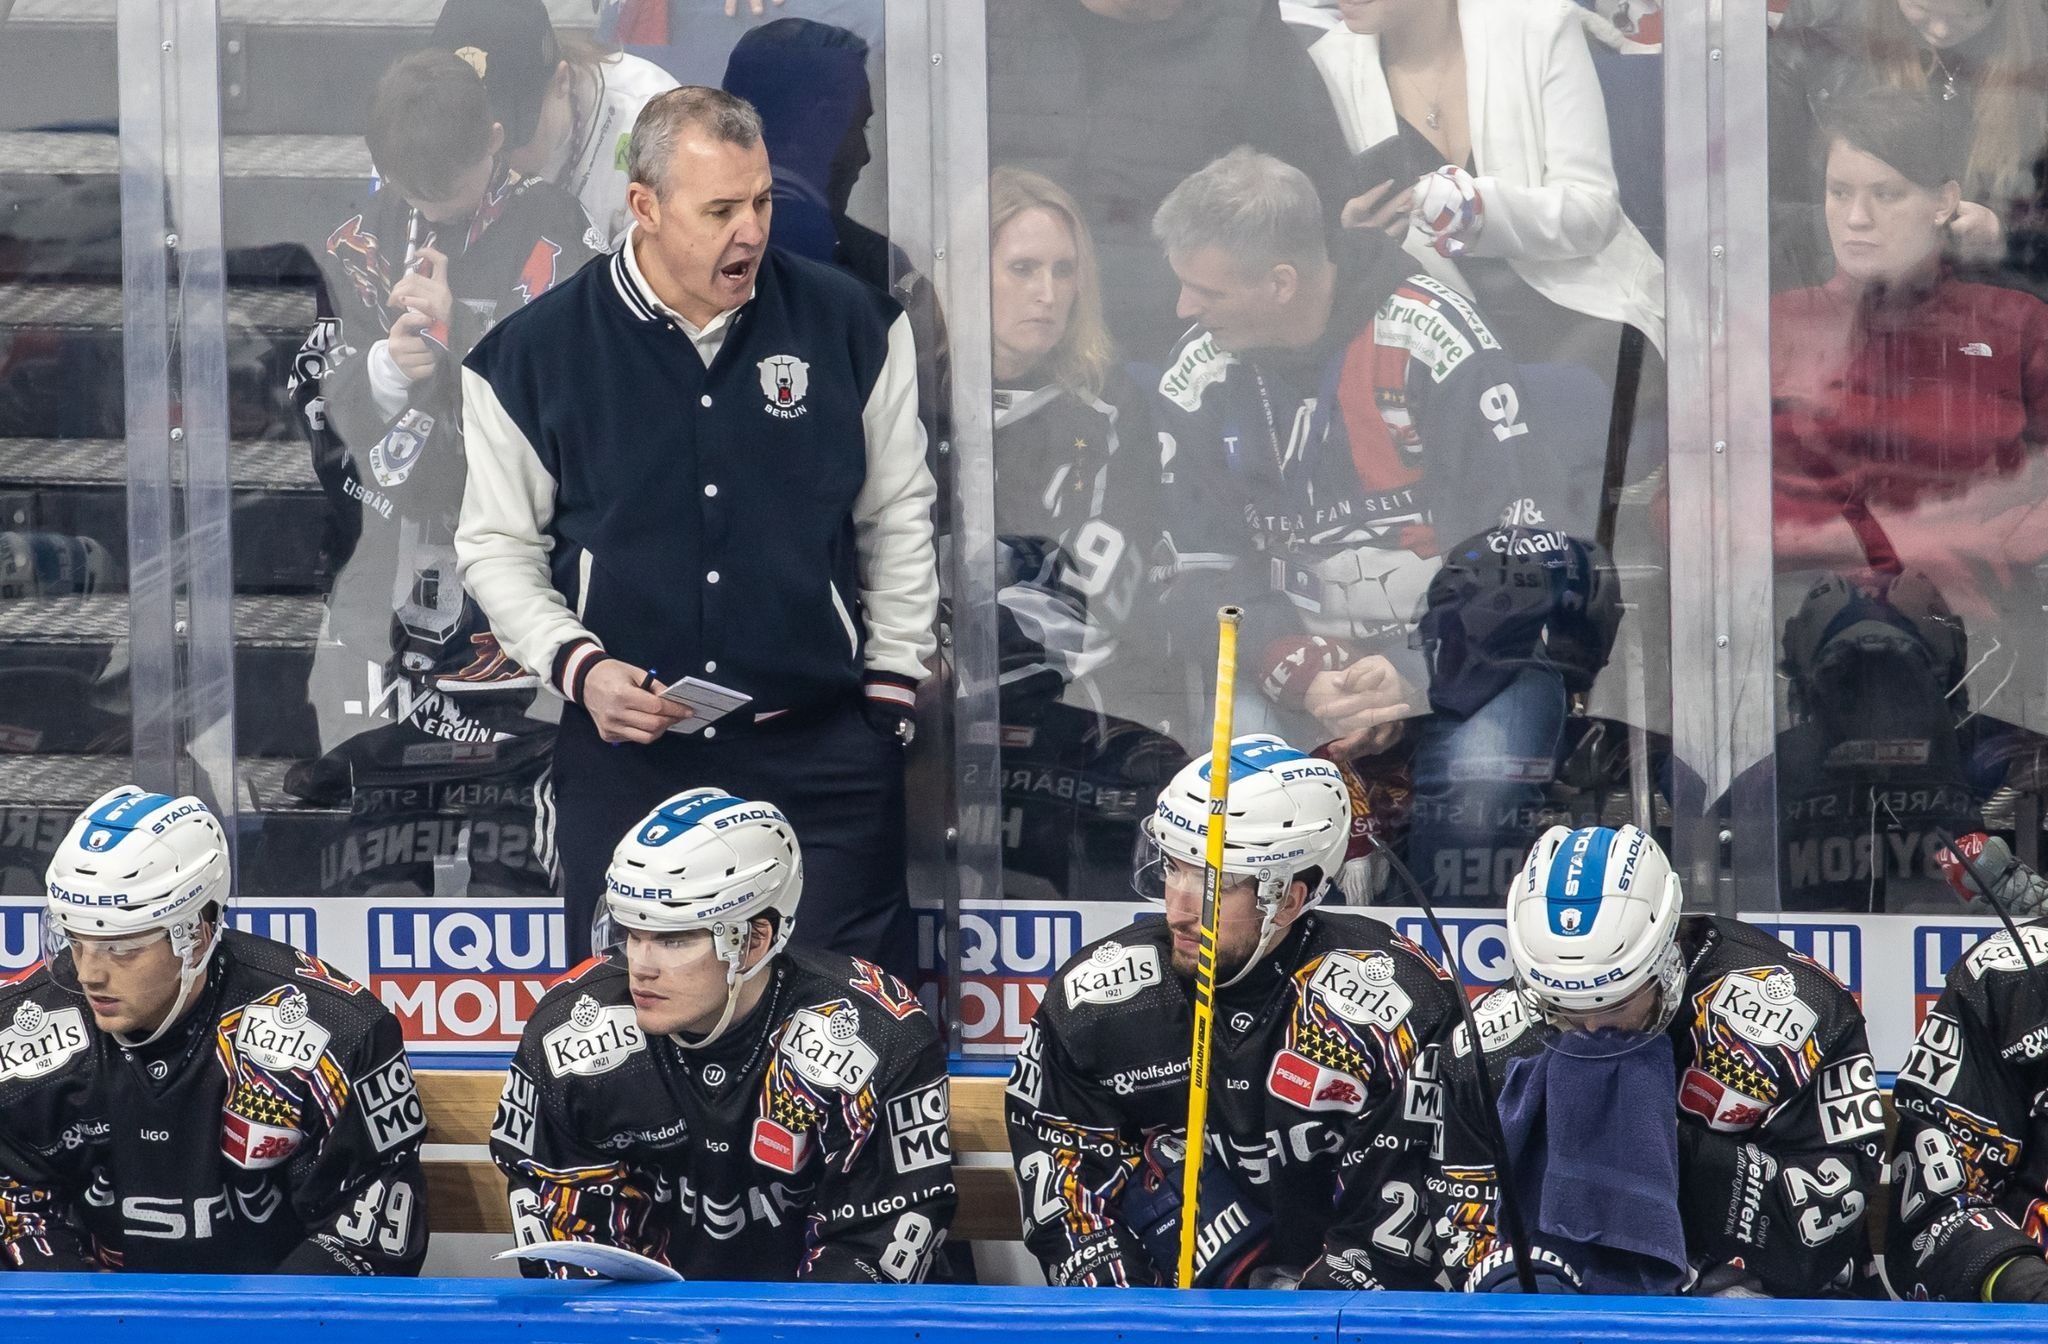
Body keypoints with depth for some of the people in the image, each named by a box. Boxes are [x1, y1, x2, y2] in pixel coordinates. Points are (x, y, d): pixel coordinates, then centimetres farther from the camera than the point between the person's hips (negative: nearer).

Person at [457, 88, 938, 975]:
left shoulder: (850, 326, 3)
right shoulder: (533, 355, -1)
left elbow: (899, 522, 11)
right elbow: (497, 547, 7)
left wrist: (891, 696, 7)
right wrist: (575, 664, -8)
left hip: (823, 752, 0)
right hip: (625, 753, 0)